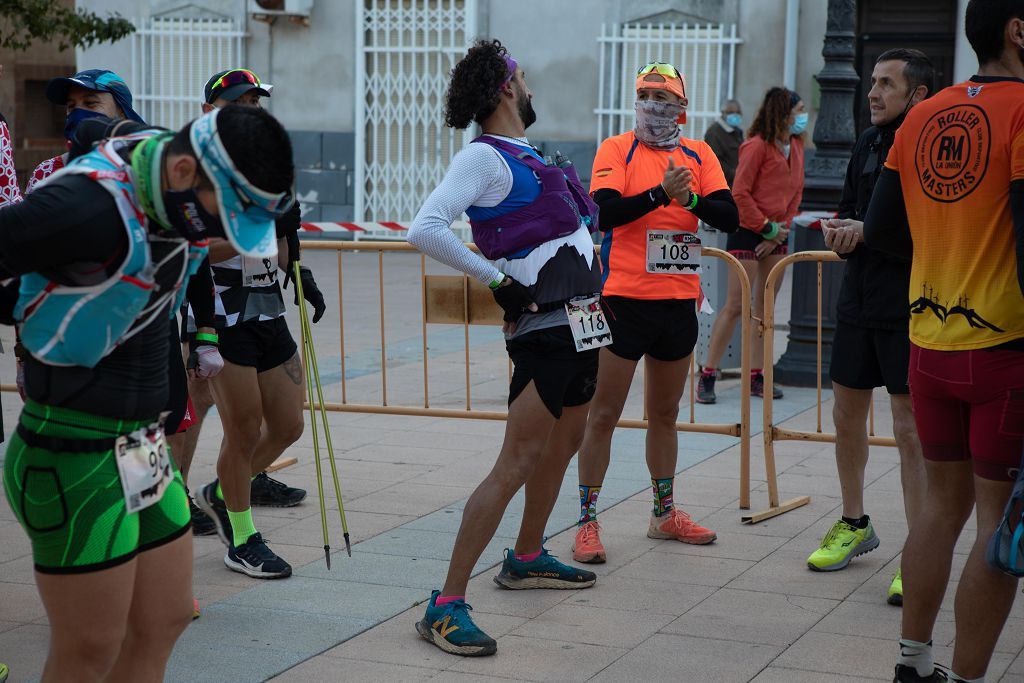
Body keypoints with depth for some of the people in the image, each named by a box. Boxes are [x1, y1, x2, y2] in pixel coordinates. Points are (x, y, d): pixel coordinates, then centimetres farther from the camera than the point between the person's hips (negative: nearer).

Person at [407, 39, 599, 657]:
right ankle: (447, 605, -14)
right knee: (516, 464, -13)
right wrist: (495, 277, -19)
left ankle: (527, 558, 40)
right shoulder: (484, 158, -13)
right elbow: (425, 230, -24)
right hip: (547, 326, -10)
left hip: (582, 323, 10)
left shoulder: (525, 156, 15)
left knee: (564, 444, 22)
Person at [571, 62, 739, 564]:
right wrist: (661, 193, -26)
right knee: (604, 414, -2)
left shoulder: (699, 155, 8)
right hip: (624, 300, -4)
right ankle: (587, 522, 4)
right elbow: (605, 212, -17)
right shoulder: (616, 150, -2)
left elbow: (730, 218, -2)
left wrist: (691, 199, -19)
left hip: (679, 301, 4)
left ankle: (664, 513, 28)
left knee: (665, 413, 16)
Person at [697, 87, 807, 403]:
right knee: (736, 306, -8)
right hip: (747, 233, -7)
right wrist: (765, 227, -14)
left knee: (765, 306, 9)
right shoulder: (757, 146, -13)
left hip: (776, 235, 7)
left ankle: (756, 377, 15)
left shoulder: (796, 146, 9)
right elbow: (740, 193, -15)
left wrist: (782, 228, -1)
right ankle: (707, 376, -2)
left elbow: (796, 191, 11)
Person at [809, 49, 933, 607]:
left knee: (911, 430, -4)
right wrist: (840, 233, -1)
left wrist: (869, 231, -20)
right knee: (846, 415, 15)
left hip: (910, 309, -7)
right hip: (859, 303, 8)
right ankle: (854, 525, 34)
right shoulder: (868, 143, 11)